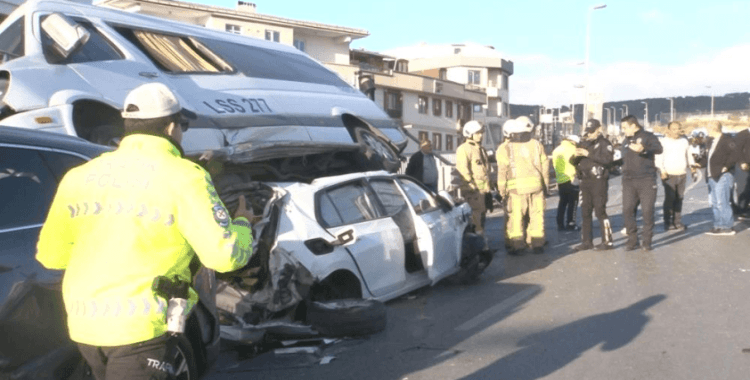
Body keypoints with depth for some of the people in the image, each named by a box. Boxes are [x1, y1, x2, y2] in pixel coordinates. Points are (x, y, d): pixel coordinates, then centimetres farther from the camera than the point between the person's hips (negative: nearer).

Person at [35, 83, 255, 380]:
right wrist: (243, 224, 8)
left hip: (82, 325, 7)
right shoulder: (183, 177, -9)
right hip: (140, 326, -7)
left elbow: (50, 254, 11)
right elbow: (224, 255, -13)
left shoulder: (79, 175, 7)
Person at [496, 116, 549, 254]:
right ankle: (537, 244, 12)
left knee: (516, 216, 3)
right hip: (536, 186, 2)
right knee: (536, 215, 9)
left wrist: (502, 190, 1)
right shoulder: (537, 145, 6)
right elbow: (545, 166, 8)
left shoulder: (506, 148, 0)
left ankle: (517, 244, 0)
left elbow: (502, 171, -4)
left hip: (517, 187, -2)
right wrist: (546, 185, 16)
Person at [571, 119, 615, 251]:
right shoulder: (584, 143, 16)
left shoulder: (604, 143, -4)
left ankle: (607, 241, 1)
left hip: (599, 181, -7)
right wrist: (576, 156, -6)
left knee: (600, 211, -7)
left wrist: (588, 154, -22)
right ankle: (586, 241, 14)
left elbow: (607, 159, -20)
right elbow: (575, 162, 17)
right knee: (585, 212, 7)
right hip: (585, 181, 7)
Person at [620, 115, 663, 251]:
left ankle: (647, 241, 9)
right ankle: (632, 239, 9)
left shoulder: (647, 136, -2)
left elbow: (659, 148, -22)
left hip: (646, 180, -5)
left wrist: (643, 148, -38)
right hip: (628, 181, 5)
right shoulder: (626, 141, 19)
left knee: (647, 211, -2)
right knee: (627, 210, -1)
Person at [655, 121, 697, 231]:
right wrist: (662, 172, -18)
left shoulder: (684, 141, 16)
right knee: (669, 198, -10)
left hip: (682, 175, 5)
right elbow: (659, 159, -8)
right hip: (669, 175, -5)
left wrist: (692, 168, 14)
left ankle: (677, 221, 12)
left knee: (679, 199, 6)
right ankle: (668, 223, -5)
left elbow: (689, 156, 24)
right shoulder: (663, 142, -2)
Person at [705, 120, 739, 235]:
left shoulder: (726, 139, -10)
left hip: (723, 176, -10)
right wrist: (701, 164, 14)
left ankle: (727, 227, -3)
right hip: (712, 176, 10)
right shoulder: (711, 141, 17)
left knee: (722, 203, -10)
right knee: (715, 203, 12)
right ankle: (718, 226, 18)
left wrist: (726, 167, -17)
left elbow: (734, 154, -19)